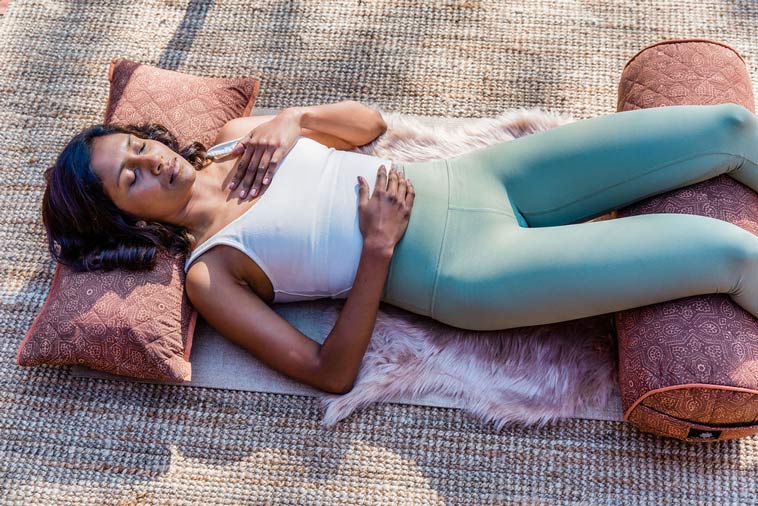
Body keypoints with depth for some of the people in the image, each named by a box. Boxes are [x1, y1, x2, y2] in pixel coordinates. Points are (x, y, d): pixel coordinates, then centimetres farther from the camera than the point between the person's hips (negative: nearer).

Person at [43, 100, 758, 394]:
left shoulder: (236, 138, 11)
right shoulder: (209, 272, -6)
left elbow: (366, 120, 16)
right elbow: (329, 373, -12)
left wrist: (294, 119, -4)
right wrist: (377, 247, -19)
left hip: (471, 178, 7)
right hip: (463, 270, -6)